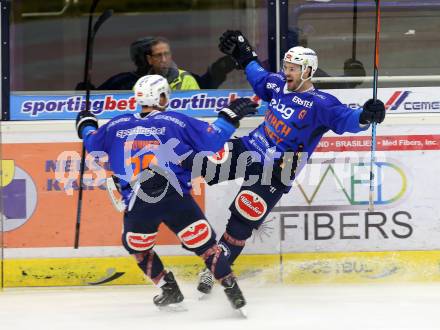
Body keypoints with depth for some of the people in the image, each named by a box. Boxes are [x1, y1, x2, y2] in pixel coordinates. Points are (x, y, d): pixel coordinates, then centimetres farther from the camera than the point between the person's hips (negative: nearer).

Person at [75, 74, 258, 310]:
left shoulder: (116, 126, 11)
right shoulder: (176, 122, 4)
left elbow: (93, 144, 28)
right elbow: (212, 140, 2)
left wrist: (86, 126, 49)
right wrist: (229, 116, 16)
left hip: (138, 207, 2)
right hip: (176, 200, -1)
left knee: (137, 247, 28)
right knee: (204, 244, 8)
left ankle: (169, 289, 27)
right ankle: (231, 289, 6)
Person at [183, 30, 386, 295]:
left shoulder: (320, 104, -16)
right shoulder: (279, 84, 5)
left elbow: (347, 119, -26)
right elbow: (259, 77, 27)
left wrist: (366, 116, -46)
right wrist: (244, 55, 32)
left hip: (275, 172, -6)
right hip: (249, 148, 6)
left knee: (242, 222, -6)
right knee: (197, 163, -10)